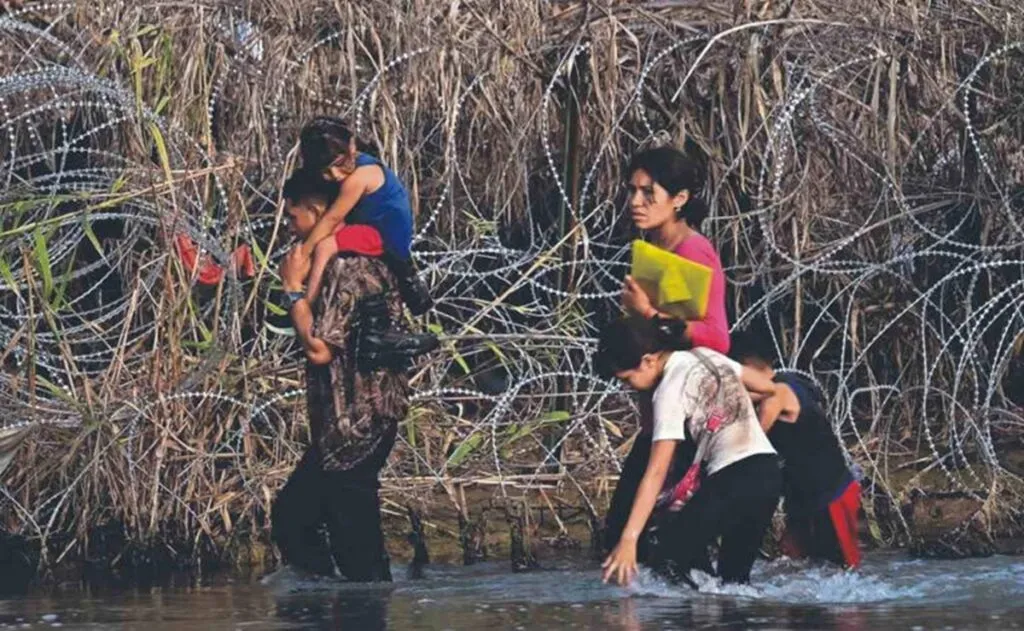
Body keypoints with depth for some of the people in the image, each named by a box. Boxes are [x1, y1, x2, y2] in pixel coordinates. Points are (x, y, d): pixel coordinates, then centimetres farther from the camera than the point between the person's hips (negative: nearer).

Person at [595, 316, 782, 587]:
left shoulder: (671, 391, -10)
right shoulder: (707, 356, 11)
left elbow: (656, 473, -16)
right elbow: (768, 387, 22)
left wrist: (628, 539, -19)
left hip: (733, 479, -9)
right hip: (769, 473, 9)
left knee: (668, 556, -5)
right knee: (733, 578, 15)